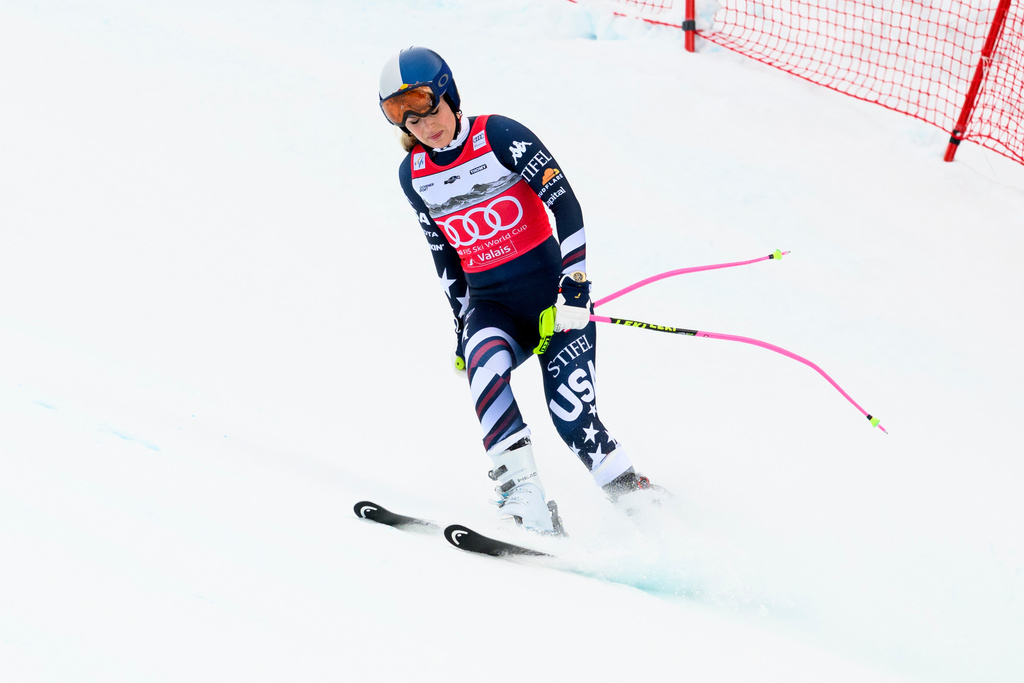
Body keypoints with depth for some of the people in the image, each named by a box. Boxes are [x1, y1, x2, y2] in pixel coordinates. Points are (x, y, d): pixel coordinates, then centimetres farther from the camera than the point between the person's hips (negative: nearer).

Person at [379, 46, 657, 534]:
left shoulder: (499, 136, -9)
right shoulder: (413, 174, 7)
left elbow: (565, 203, -13)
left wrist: (574, 288, -18)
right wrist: (462, 324, 13)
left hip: (552, 287, -3)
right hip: (490, 303, 4)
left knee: (571, 418, -16)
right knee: (484, 362, -31)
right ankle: (524, 496, -33)